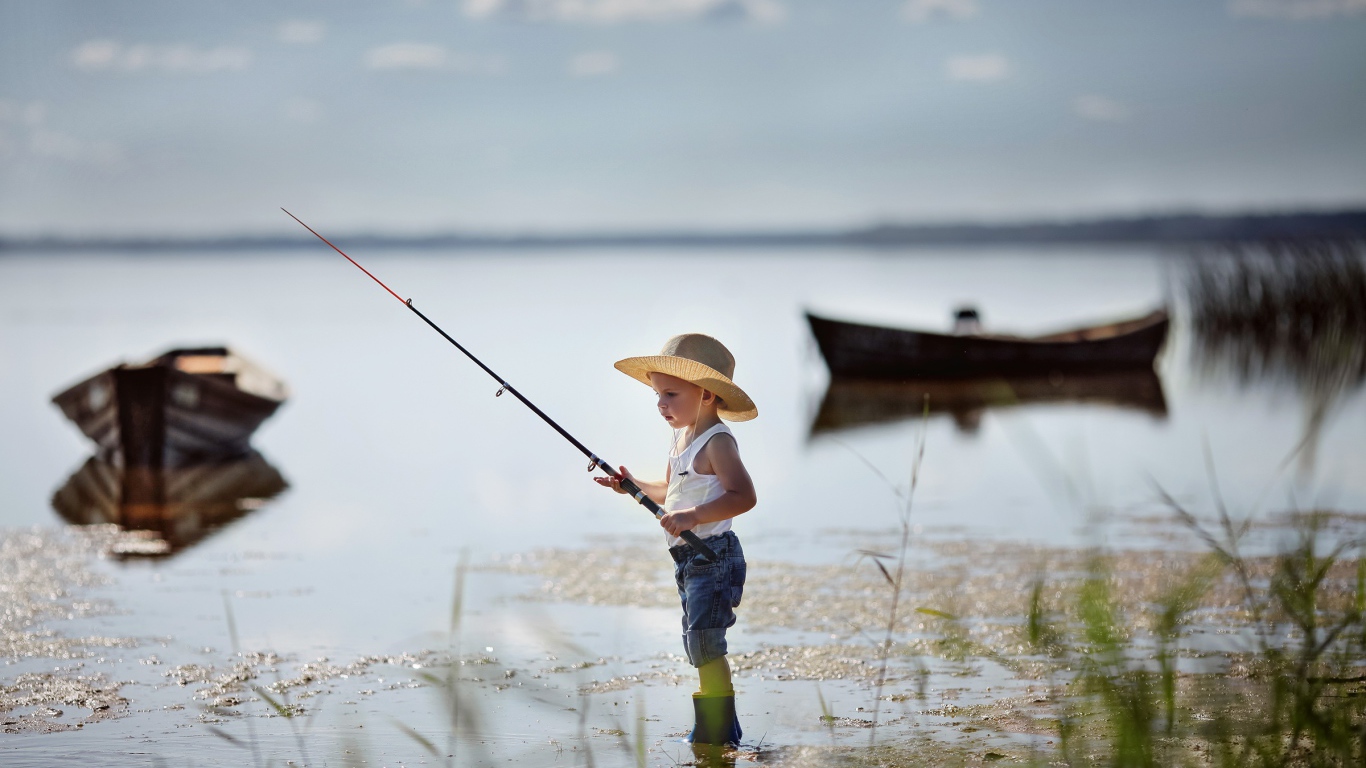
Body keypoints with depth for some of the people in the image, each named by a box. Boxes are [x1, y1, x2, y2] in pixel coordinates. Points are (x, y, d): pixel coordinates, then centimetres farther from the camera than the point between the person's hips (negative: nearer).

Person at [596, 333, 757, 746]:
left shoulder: (717, 442, -16)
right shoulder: (682, 438, 14)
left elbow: (743, 495, -27)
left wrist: (692, 516, -34)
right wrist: (634, 485, 15)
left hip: (713, 556, -10)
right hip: (690, 559, 10)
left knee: (704, 646, -13)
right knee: (699, 649, 15)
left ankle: (718, 734, -7)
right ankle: (718, 729, 25)